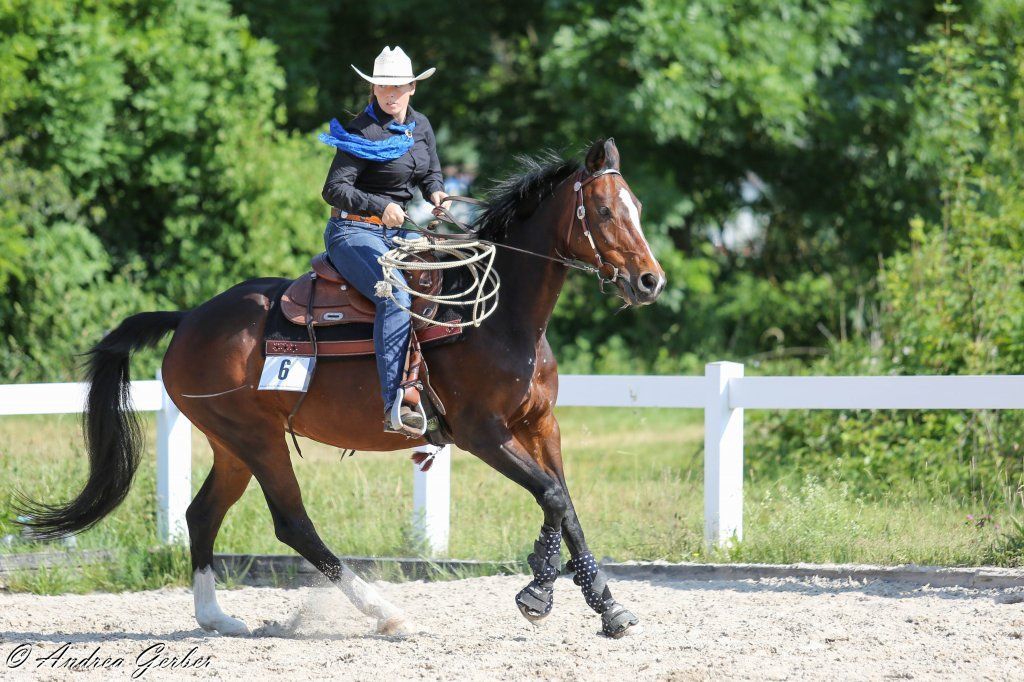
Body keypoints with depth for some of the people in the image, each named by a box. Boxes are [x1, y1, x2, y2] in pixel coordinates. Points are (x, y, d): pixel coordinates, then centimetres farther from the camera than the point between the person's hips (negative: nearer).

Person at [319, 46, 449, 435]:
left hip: (399, 232, 9)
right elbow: (334, 189, -15)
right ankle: (394, 407, -39)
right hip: (355, 232, -9)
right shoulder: (363, 132, -11)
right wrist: (381, 207, -28)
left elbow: (430, 173, 24)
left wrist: (436, 193, 1)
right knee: (395, 297, -31)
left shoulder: (420, 126, 11)